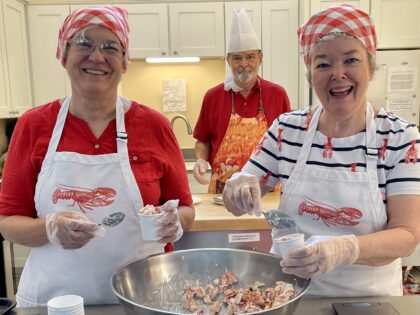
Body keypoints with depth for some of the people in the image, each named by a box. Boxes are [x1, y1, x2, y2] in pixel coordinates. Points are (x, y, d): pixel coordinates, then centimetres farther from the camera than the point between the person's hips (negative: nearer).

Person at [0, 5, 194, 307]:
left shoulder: (154, 125, -7)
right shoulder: (32, 125, -4)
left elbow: (185, 209, 2)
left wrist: (174, 223, -19)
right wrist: (50, 228, -21)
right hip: (53, 297, 1)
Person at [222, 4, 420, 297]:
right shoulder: (287, 129, -6)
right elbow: (236, 204, -1)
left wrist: (343, 249, -31)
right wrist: (239, 186, -22)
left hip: (366, 297, 0)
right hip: (288, 287, 1)